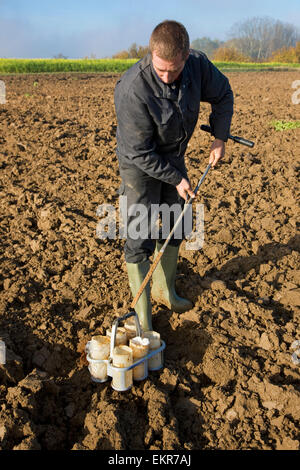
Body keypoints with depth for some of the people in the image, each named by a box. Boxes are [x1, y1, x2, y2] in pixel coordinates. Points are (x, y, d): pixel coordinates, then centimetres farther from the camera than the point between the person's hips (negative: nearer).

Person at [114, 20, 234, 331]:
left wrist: (220, 138, -4)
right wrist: (177, 180, -19)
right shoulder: (132, 90, -35)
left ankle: (164, 289, 35)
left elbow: (222, 95, 4)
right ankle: (142, 314, 5)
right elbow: (140, 153, -27)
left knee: (174, 227, 15)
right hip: (139, 163, -6)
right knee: (141, 237, -8)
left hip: (173, 156, 6)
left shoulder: (198, 65, -18)